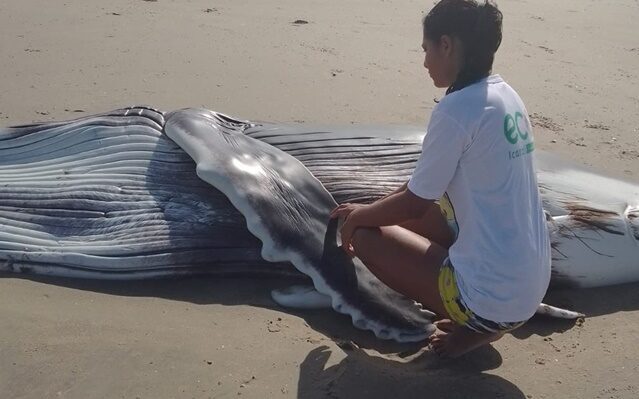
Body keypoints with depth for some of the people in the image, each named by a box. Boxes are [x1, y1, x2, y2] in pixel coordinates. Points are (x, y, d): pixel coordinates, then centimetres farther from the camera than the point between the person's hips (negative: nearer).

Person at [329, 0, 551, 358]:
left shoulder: (456, 110, -19)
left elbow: (414, 203, -9)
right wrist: (372, 208, 20)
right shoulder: (507, 97, 8)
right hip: (533, 285, 9)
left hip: (493, 297, -9)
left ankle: (475, 325, 1)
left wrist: (359, 215, 9)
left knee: (365, 233, 1)